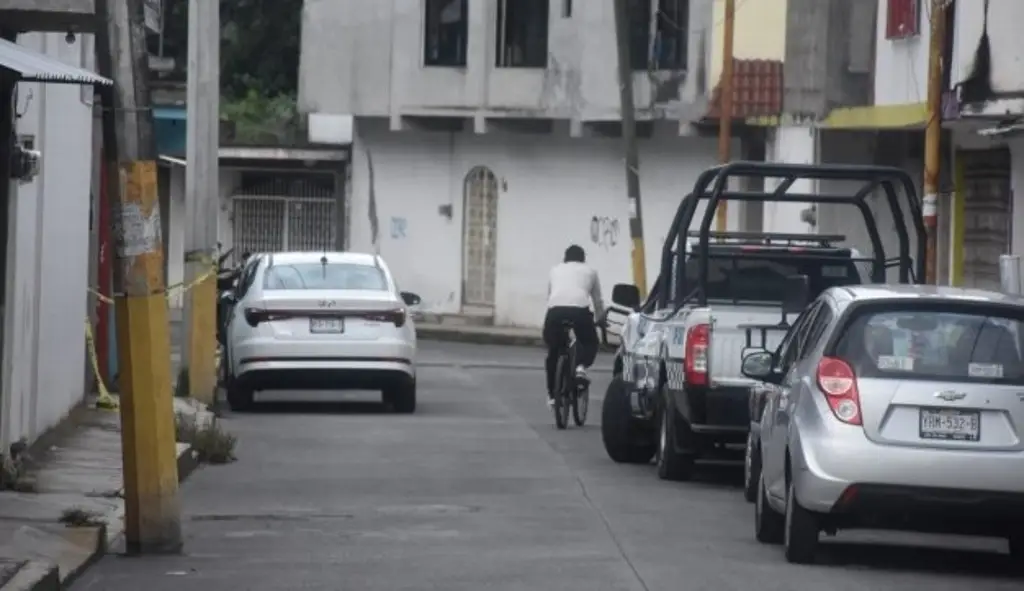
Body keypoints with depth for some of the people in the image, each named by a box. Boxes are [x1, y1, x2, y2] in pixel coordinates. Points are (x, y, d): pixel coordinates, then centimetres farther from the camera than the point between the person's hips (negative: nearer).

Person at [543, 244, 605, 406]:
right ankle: (581, 367, -9)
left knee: (553, 351, 18)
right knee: (590, 343, 22)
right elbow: (598, 301, 33)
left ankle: (552, 395, 19)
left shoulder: (555, 270, 31)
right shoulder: (589, 271, 28)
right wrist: (601, 320, 47)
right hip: (580, 309, -1)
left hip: (555, 309, 1)